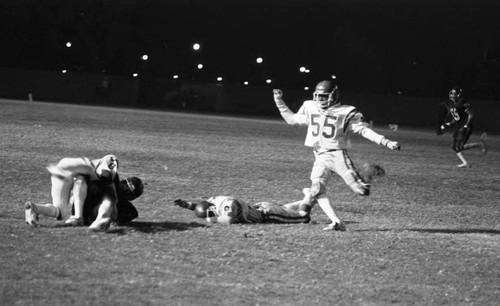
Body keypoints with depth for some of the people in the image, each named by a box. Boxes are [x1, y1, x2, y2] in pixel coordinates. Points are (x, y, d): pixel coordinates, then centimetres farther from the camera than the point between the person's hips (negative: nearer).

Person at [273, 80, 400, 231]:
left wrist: (387, 143, -17)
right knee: (317, 190, -16)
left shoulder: (346, 113, -5)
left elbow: (364, 130, -7)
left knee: (361, 190, -12)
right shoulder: (310, 108, 11)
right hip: (320, 158, 4)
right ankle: (336, 223, -13)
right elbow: (291, 119, 24)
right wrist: (279, 101, 17)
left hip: (338, 155, -4)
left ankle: (371, 172, 20)